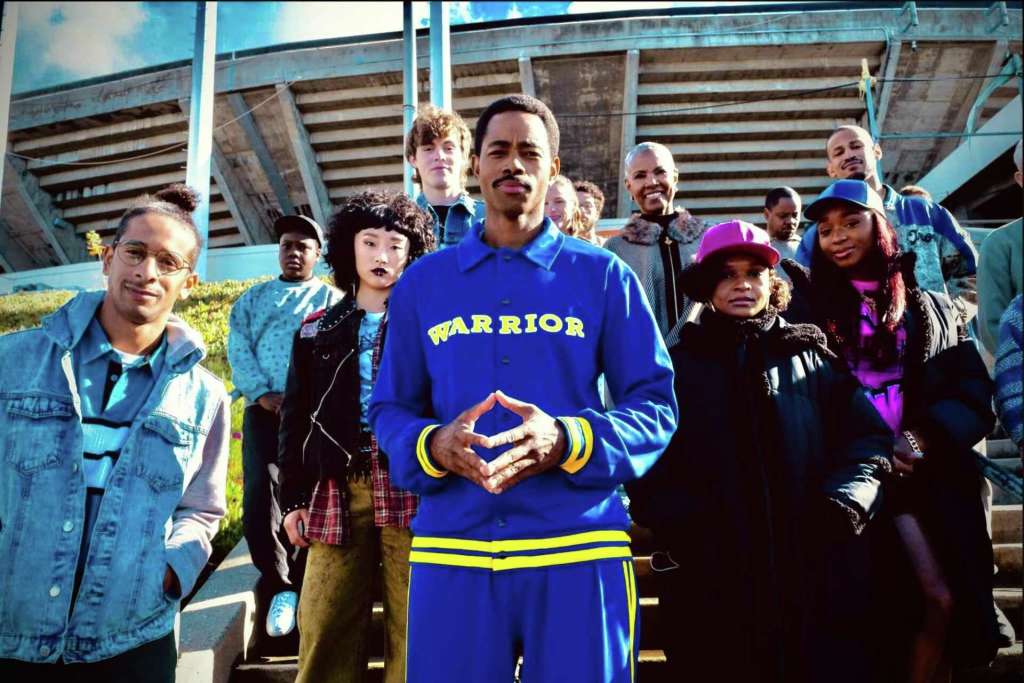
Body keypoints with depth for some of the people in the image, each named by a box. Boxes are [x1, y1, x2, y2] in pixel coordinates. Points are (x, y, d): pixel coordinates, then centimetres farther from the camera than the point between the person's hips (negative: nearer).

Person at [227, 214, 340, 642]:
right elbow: (238, 349, 6)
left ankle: (299, 584, 15)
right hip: (263, 411, 2)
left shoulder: (332, 299, 13)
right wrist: (264, 395, -11)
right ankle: (278, 583, 8)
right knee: (259, 501, -8)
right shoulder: (252, 298, 20)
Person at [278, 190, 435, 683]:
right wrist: (294, 498, 9)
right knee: (325, 629, 5)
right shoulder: (317, 330, 15)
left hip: (412, 488, -2)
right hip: (338, 490, 3)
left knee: (414, 626, 1)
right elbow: (295, 418, 14)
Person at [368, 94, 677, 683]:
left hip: (580, 546, -1)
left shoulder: (604, 275, 4)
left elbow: (655, 406, 0)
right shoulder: (422, 282, 9)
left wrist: (568, 441, -18)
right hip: (450, 550, 2)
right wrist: (433, 446, -14)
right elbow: (388, 408, 9)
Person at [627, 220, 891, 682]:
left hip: (810, 570, 1)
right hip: (710, 580, -1)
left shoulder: (809, 357, 13)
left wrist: (843, 505, -9)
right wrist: (676, 523, -15)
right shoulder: (677, 365, 8)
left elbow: (868, 436, 7)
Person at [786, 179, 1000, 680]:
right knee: (934, 598, -6)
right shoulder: (807, 303, 6)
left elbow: (974, 395, 7)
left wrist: (924, 438, -11)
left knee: (947, 601, 0)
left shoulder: (933, 308, 15)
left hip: (929, 475, 3)